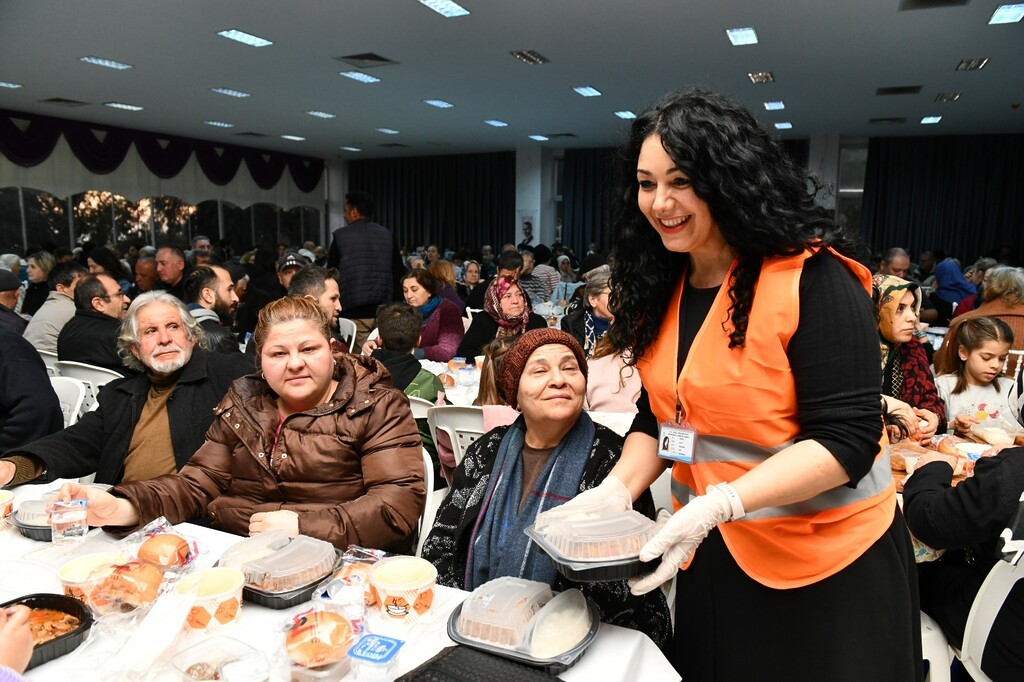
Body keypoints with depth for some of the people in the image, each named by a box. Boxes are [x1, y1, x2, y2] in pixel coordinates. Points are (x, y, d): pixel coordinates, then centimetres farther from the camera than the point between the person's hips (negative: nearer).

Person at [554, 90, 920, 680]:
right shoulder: (662, 290, 0)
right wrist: (618, 488, -10)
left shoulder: (813, 280, -20)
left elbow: (847, 438, -23)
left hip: (828, 568, -6)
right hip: (712, 556, 6)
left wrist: (718, 504, -31)